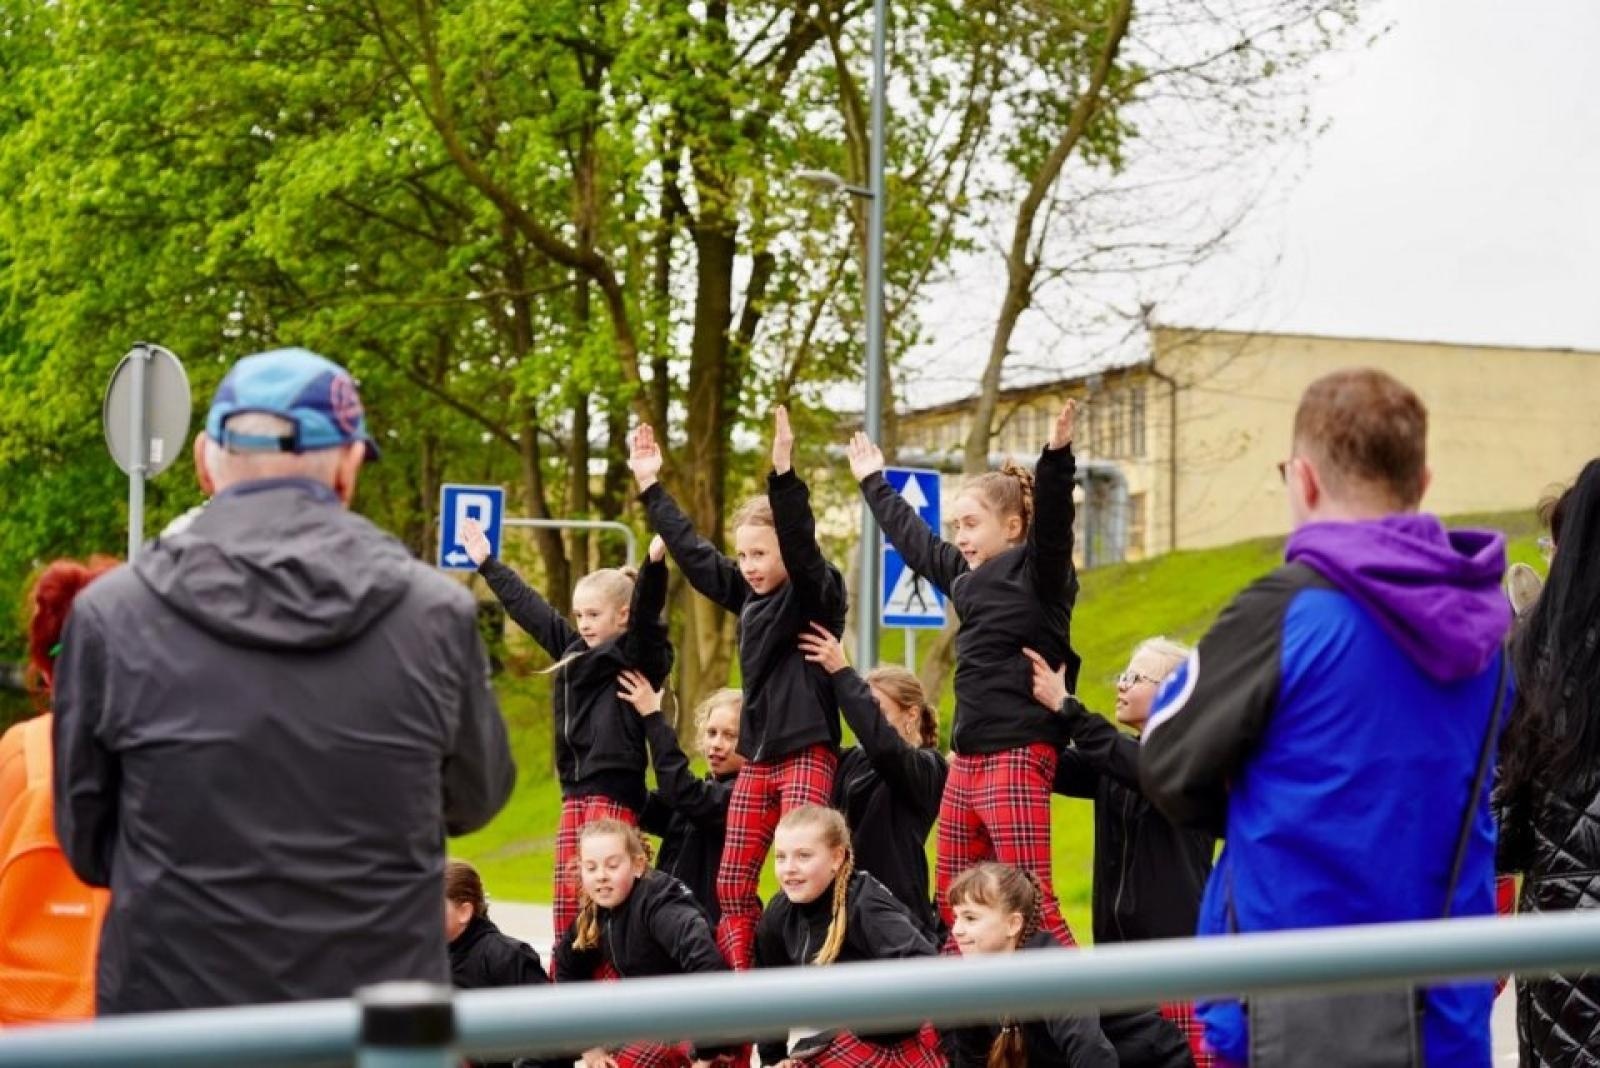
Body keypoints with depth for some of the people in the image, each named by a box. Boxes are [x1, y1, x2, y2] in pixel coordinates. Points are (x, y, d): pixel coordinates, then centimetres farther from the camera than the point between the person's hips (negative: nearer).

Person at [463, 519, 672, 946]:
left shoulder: (638, 655, -3)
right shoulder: (574, 651, 17)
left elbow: (646, 613, -22)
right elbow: (528, 606, 25)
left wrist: (654, 565, -39)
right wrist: (486, 563, 33)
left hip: (615, 788, -8)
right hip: (575, 789, 8)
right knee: (567, 894, 5)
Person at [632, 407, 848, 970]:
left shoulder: (815, 594, -8)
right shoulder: (749, 595, 12)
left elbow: (802, 544, -27)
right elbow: (693, 551, 18)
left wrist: (784, 473, -39)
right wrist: (651, 488, 20)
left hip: (807, 754, -8)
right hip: (757, 757, 8)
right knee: (732, 884, 4)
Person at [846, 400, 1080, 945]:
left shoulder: (1037, 573, -5)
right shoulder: (968, 576, 16)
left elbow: (1052, 523, -24)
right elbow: (912, 537, 30)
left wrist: (1057, 455, -38)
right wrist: (874, 482, 40)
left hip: (1017, 757, -9)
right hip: (967, 759, 9)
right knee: (952, 903, 11)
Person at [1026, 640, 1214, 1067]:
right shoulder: (1116, 761, 15)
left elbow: (1138, 767, -25)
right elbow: (1057, 768, 2)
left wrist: (1064, 705, -25)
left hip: (1180, 943, -7)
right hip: (1119, 942, 7)